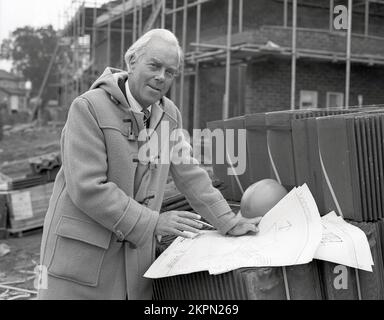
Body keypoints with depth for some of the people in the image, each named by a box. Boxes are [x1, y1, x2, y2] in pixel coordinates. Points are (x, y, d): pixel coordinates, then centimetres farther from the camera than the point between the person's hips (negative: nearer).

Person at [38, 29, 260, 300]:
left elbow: (189, 174, 14)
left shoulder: (170, 114, 6)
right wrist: (153, 222, -20)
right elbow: (87, 187, -20)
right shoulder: (88, 107, -13)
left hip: (137, 252, 5)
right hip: (82, 252, -5)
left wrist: (229, 224, 11)